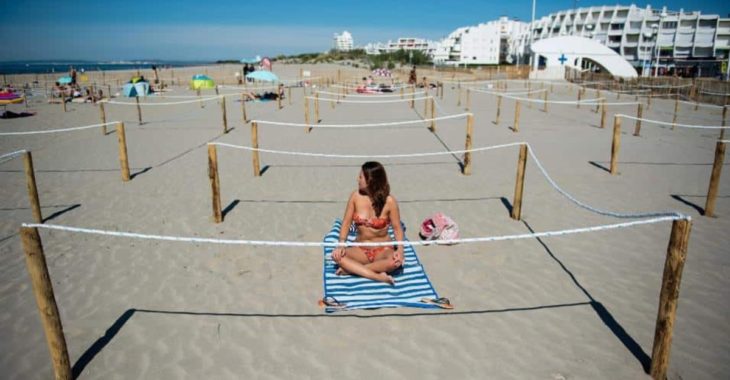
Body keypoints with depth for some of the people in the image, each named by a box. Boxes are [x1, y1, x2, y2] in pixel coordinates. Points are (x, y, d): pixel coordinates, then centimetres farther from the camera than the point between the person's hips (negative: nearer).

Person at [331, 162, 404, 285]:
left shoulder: (389, 201, -14)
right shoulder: (355, 196, -6)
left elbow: (397, 228, -6)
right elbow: (346, 222, -2)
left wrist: (400, 249, -24)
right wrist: (341, 244, -19)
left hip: (383, 250, -2)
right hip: (360, 250, 2)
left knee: (395, 261, -36)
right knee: (336, 255, -27)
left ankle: (351, 269, -20)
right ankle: (379, 277, -29)